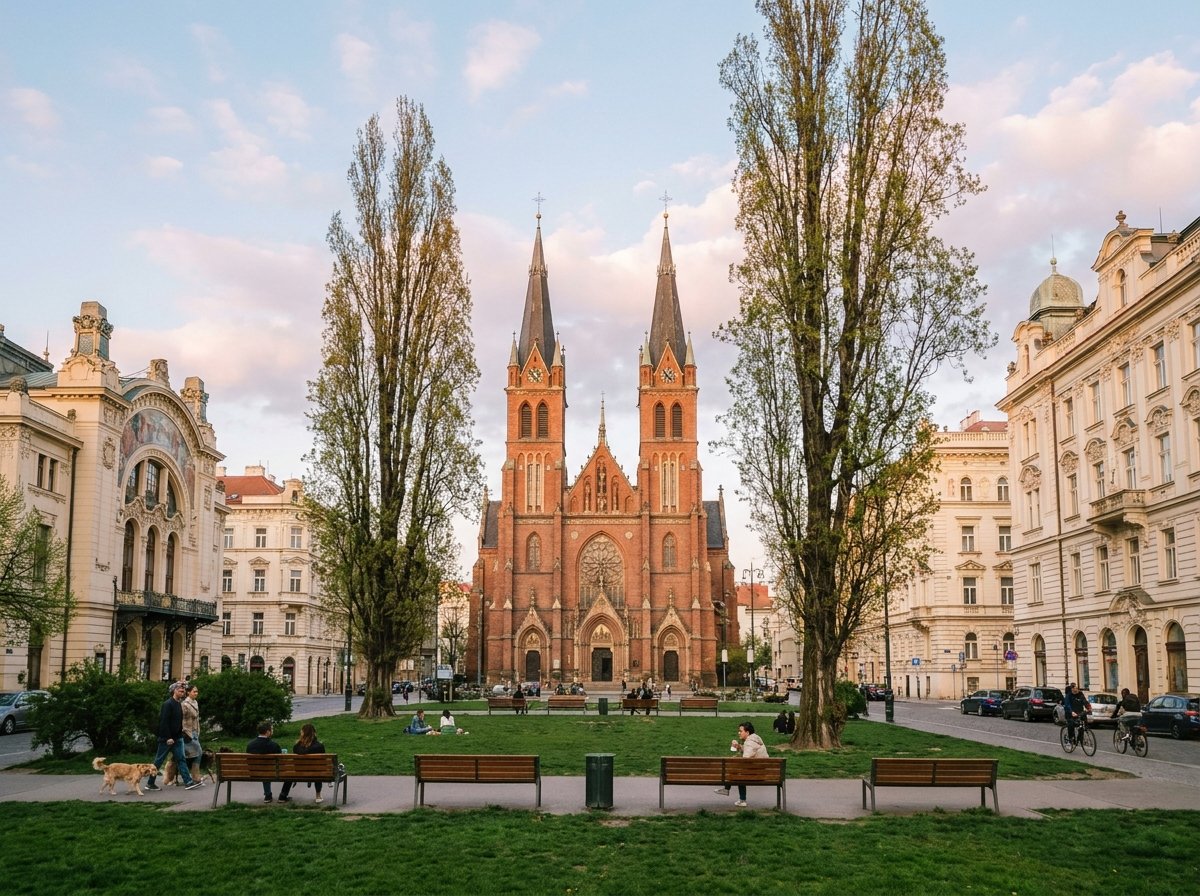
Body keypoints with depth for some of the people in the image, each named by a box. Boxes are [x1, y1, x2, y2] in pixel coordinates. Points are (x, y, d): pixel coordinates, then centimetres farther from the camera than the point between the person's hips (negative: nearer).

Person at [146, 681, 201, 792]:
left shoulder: (179, 704, 12)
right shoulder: (167, 704, -15)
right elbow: (164, 722, -20)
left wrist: (180, 734, 12)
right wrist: (168, 738, -22)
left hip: (177, 737, 8)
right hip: (167, 738, -8)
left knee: (181, 760, 2)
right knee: (158, 761, 3)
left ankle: (188, 782, -3)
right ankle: (150, 783, 14)